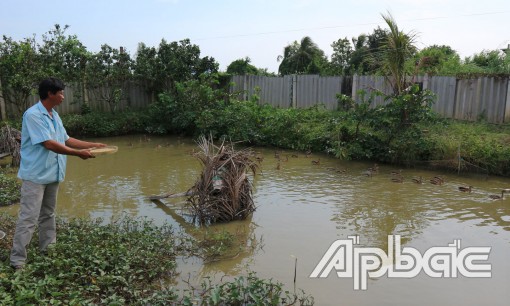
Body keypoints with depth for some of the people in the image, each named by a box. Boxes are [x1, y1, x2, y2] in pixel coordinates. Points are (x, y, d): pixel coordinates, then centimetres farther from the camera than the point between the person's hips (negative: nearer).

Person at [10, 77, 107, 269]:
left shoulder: (54, 116, 10)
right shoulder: (33, 114, -17)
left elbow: (66, 140, 14)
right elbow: (49, 144, -23)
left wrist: (92, 145, 10)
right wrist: (78, 153, -18)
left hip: (52, 174, 9)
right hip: (36, 175, -9)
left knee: (48, 215, 17)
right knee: (29, 218, -5)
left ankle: (48, 251, 29)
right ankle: (17, 260, 5)